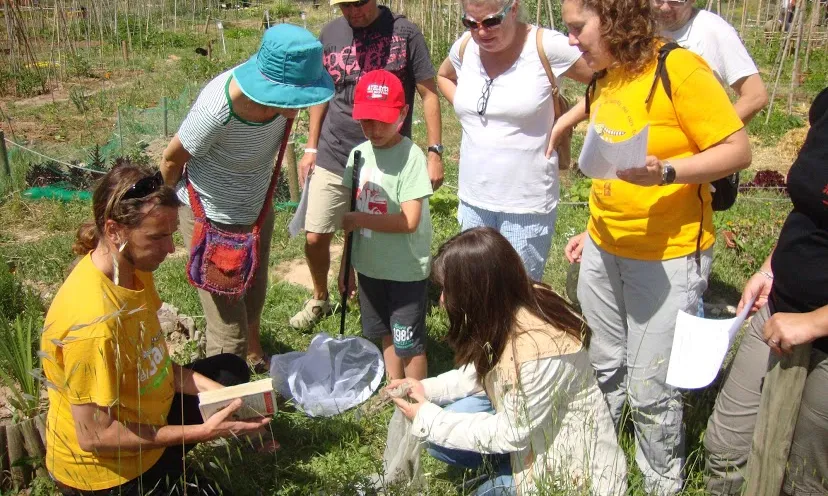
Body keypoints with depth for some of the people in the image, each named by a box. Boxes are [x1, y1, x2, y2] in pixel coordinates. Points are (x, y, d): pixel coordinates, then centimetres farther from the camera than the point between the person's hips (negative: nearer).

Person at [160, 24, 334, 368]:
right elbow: (172, 160, -18)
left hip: (258, 208, 6)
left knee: (255, 293, 28)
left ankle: (254, 351, 55)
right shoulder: (217, 107, -37)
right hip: (210, 220, -6)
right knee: (229, 333, -4)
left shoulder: (282, 93, -21)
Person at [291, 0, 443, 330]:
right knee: (315, 238, 5)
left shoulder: (404, 32, -8)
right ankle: (320, 299, 32)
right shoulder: (330, 34, 3)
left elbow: (428, 93, -5)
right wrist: (311, 148, 11)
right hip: (333, 156, 3)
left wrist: (435, 152, -10)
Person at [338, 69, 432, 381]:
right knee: (386, 334, 21)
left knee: (408, 342, 5)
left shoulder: (410, 156, -18)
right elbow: (354, 214, 8)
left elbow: (409, 221, -24)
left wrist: (358, 220, -19)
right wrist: (346, 262, 10)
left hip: (407, 270, -7)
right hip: (370, 265, 7)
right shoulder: (359, 154, 2)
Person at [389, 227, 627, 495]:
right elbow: (483, 371, 6)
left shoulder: (536, 352, -38)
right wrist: (428, 388, -5)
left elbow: (509, 434, -24)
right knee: (440, 440, -3)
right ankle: (505, 470, 13)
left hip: (565, 456, -8)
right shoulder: (507, 307, -13)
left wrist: (429, 420, -16)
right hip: (520, 413, 8)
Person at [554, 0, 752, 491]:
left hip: (668, 256, -7)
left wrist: (665, 172, -30)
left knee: (650, 386, 2)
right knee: (603, 368, 20)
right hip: (603, 251, 7)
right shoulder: (604, 80, 6)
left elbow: (738, 150, -16)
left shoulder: (679, 68, -16)